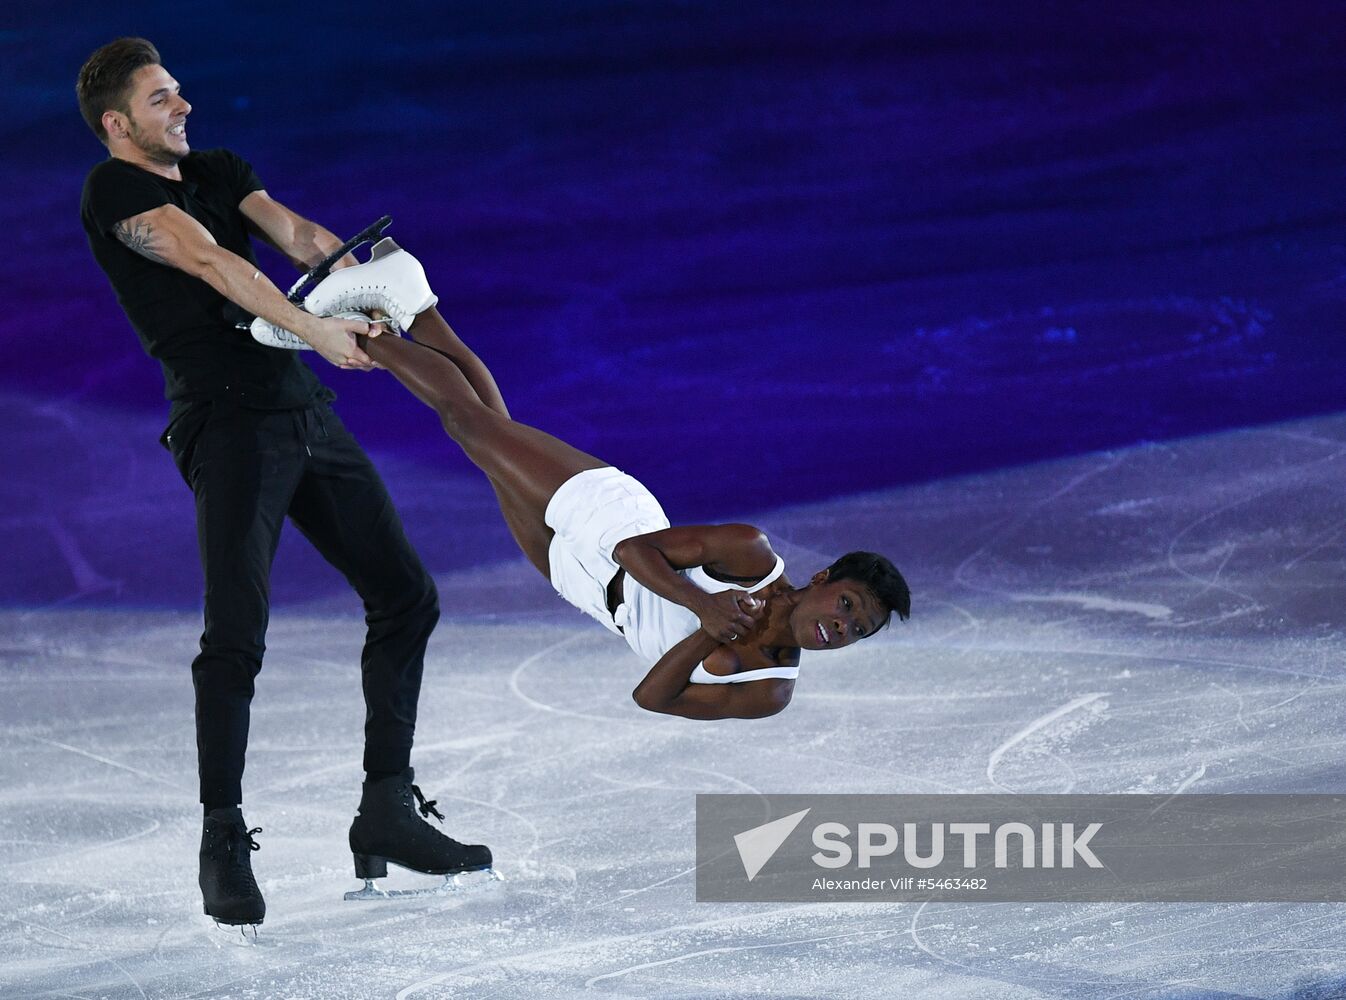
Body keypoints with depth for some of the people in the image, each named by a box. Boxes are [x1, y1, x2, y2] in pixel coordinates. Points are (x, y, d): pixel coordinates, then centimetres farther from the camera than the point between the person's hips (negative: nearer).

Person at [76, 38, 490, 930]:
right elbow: (209, 263, -16)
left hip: (308, 412, 8)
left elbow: (295, 233, 1)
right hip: (227, 421, -8)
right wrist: (316, 330, -24)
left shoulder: (220, 171, 18)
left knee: (405, 595, 7)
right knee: (237, 632, -17)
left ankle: (387, 812, 12)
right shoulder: (114, 190, -3)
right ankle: (224, 843, -11)